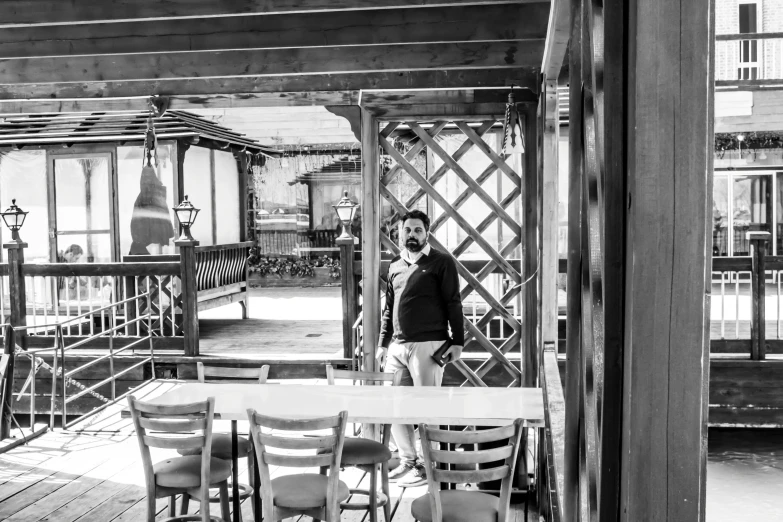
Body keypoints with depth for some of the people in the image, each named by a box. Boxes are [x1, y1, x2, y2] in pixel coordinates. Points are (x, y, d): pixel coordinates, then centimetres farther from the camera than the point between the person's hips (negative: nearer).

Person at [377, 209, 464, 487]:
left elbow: (453, 305, -5)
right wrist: (382, 343, 16)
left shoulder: (441, 263, -2)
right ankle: (408, 459, 25)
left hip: (428, 345, -6)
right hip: (397, 346, 7)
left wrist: (457, 342, -10)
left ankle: (426, 465, 12)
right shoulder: (395, 265, 16)